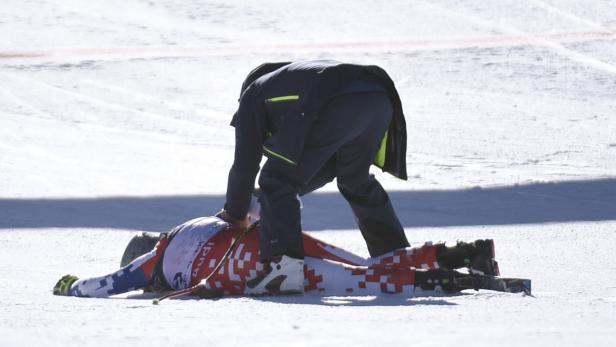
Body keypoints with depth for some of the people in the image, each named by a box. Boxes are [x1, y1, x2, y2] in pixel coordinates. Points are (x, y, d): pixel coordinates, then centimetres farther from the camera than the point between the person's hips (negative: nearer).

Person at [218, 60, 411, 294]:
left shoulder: (253, 94, 28)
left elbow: (245, 162, 22)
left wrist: (234, 215, 33)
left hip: (336, 107, -7)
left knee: (276, 181, 4)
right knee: (357, 181, 30)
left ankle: (283, 261, -13)